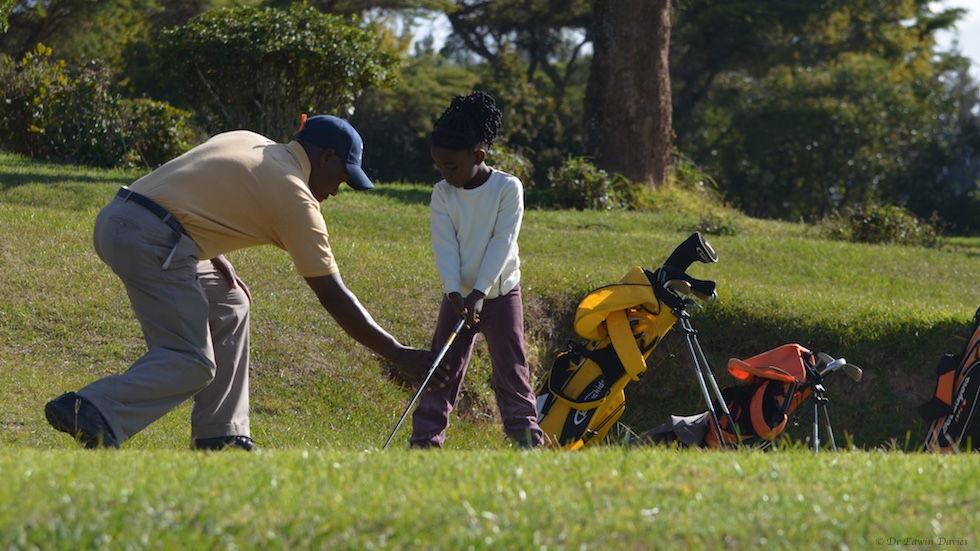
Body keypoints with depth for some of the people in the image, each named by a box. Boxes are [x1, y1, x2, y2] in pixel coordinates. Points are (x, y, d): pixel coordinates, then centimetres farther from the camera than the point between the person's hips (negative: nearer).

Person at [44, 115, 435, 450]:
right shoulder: (295, 196, -3)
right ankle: (92, 413, -26)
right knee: (191, 363, -9)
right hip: (150, 239, -10)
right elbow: (333, 297, -2)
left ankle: (220, 436, 19)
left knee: (227, 307, 20)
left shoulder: (247, 141, 20)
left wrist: (217, 262, 15)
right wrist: (397, 355, 3)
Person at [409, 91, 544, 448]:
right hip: (458, 295, 3)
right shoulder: (442, 194, -3)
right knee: (443, 369, 1)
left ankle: (525, 439, 0)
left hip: (499, 292, -3)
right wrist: (454, 292, -24)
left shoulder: (508, 188, -12)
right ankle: (425, 440, 5)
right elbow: (444, 246, -10)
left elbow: (502, 242, -18)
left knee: (510, 369, -5)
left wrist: (480, 292, -25)